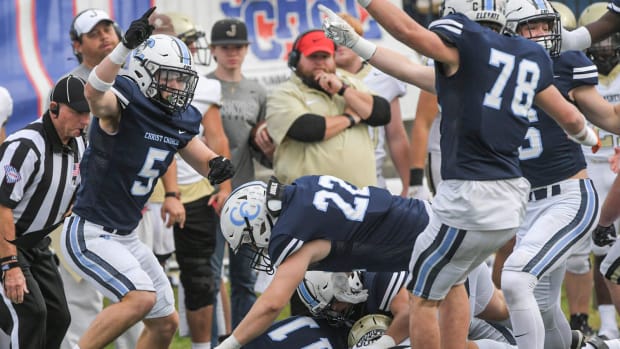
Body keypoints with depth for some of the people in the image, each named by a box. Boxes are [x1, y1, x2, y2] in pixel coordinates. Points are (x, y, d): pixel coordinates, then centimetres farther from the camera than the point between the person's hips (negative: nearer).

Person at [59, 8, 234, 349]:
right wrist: (127, 45, -58)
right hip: (90, 234, -9)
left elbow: (204, 161, 16)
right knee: (142, 297, -28)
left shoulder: (180, 122, 6)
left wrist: (217, 166, -10)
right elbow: (94, 94, -42)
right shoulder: (124, 106, -19)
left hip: (125, 237, 9)